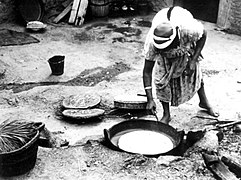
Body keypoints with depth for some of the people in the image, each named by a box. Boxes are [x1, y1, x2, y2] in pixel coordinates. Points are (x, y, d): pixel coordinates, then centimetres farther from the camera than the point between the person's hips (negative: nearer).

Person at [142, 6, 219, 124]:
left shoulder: (188, 29, -46)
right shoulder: (151, 42, -42)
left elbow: (203, 35, -21)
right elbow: (147, 71, -34)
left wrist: (193, 61, -28)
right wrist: (150, 100, -40)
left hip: (187, 45, 0)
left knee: (194, 72, 8)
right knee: (162, 79, -12)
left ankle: (204, 102, 37)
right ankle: (166, 115, 6)